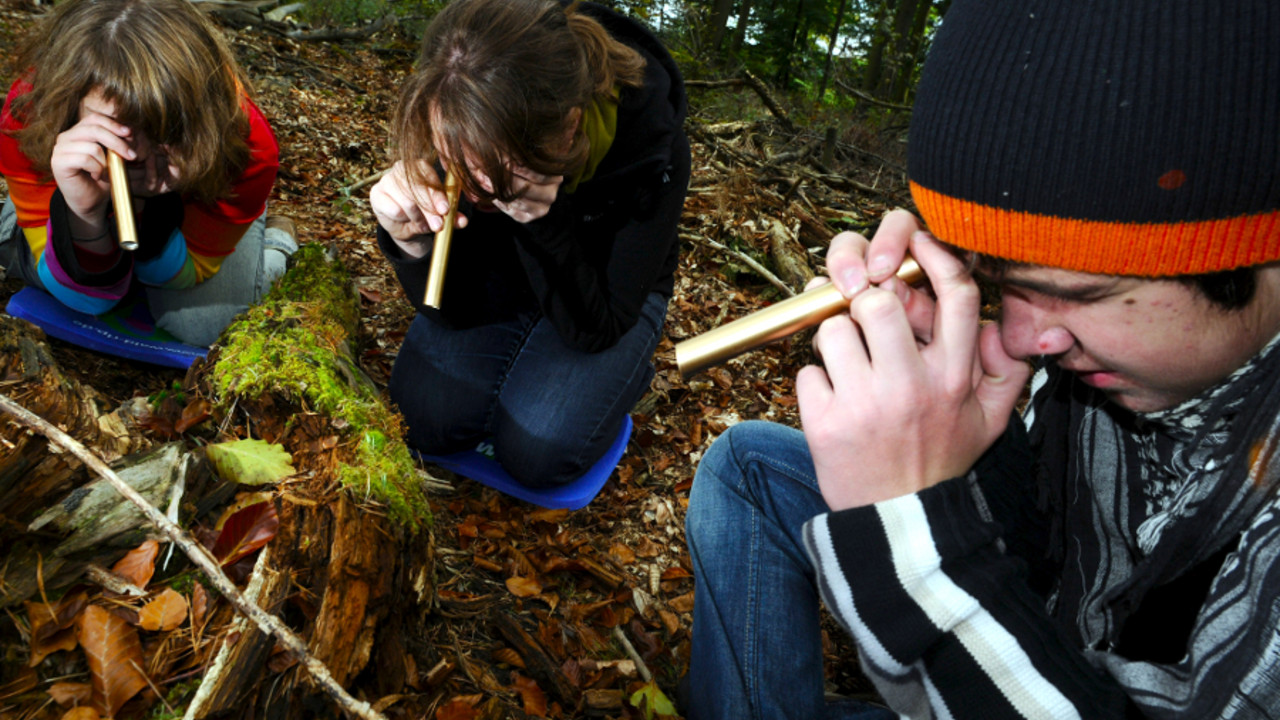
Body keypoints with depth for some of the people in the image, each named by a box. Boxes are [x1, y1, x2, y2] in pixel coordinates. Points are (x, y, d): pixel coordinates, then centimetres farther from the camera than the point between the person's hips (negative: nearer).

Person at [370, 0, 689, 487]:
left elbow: (595, 328, -27)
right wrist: (413, 243, -38)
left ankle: (618, 373, 9)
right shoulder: (463, 129, -26)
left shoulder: (650, 149, -35)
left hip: (610, 290, -2)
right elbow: (453, 308, -16)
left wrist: (546, 222, -44)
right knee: (425, 419, -16)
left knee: (537, 452, -20)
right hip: (501, 277, 3)